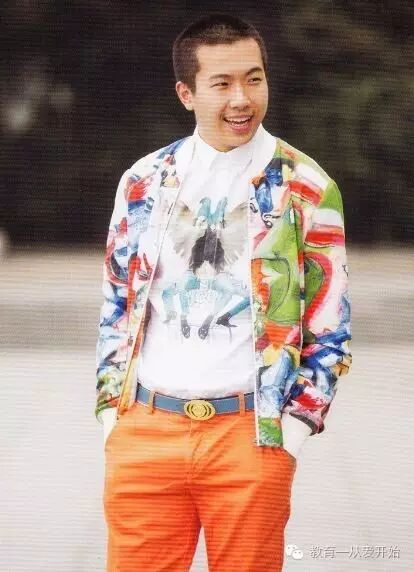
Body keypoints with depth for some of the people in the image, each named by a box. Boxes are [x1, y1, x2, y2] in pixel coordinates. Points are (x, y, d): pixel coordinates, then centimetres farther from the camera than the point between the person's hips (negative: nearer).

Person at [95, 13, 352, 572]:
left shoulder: (305, 188, 0)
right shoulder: (144, 181, 9)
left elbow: (329, 322, 2)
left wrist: (295, 425, -4)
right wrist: (111, 409, 8)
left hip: (250, 436, -2)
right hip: (143, 432, 3)